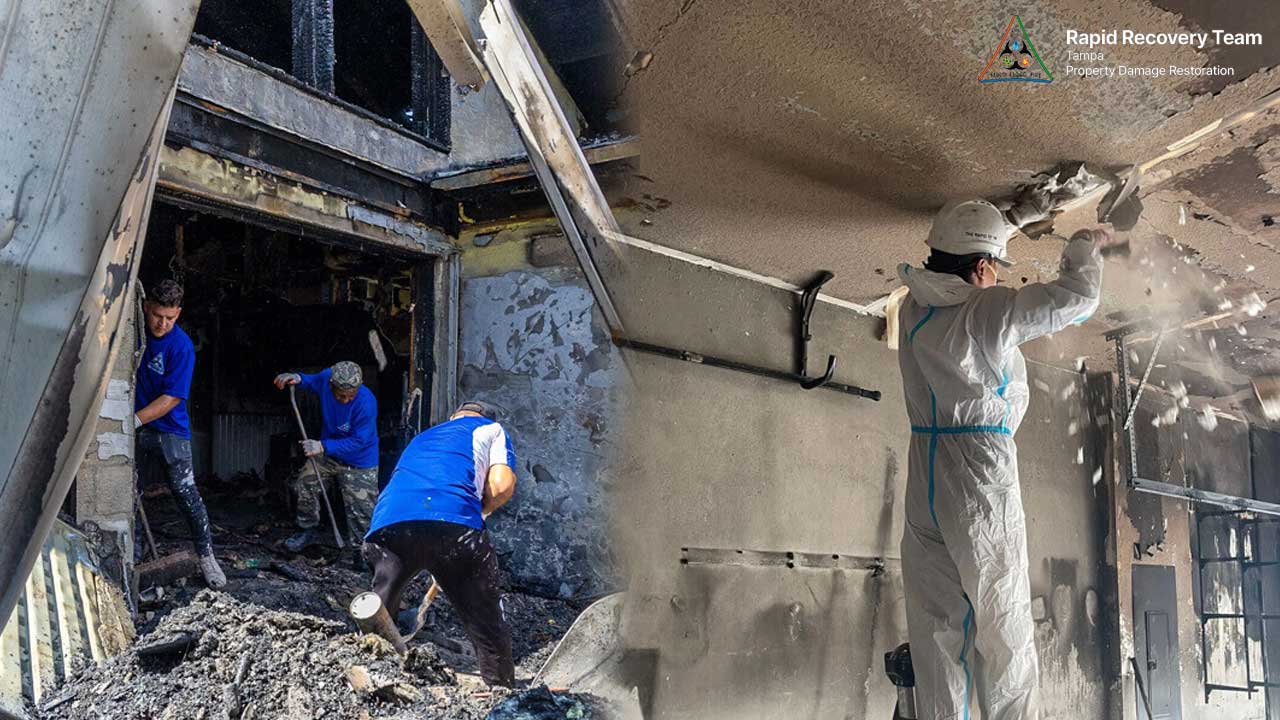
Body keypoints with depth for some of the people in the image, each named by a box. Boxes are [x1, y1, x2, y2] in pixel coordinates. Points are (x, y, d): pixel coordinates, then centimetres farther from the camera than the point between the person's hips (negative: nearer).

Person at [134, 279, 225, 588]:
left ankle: (206, 557, 2)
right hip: (135, 428, 5)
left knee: (186, 493, -8)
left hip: (169, 430, -5)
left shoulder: (181, 347, -16)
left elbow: (172, 397, -18)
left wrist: (135, 420, -23)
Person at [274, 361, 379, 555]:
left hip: (359, 464, -6)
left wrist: (323, 446, -36)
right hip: (328, 453, 6)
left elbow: (358, 441, -28)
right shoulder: (326, 378, -17)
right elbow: (313, 382, 11)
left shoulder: (366, 403, -34)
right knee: (304, 483, 3)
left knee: (361, 510, -6)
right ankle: (310, 530, 25)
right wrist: (298, 379, -12)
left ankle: (362, 551, 12)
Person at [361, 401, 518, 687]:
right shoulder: (492, 429, 28)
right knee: (488, 626, 11)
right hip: (454, 522, -3)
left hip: (387, 524, 3)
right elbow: (502, 485, 9)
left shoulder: (421, 438, 44)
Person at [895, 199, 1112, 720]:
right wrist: (1085, 245, 18)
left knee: (936, 630, 6)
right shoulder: (990, 310, -9)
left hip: (925, 486, 6)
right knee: (1004, 631, 4)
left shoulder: (913, 310, 8)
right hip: (982, 483, -5)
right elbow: (1079, 296, -2)